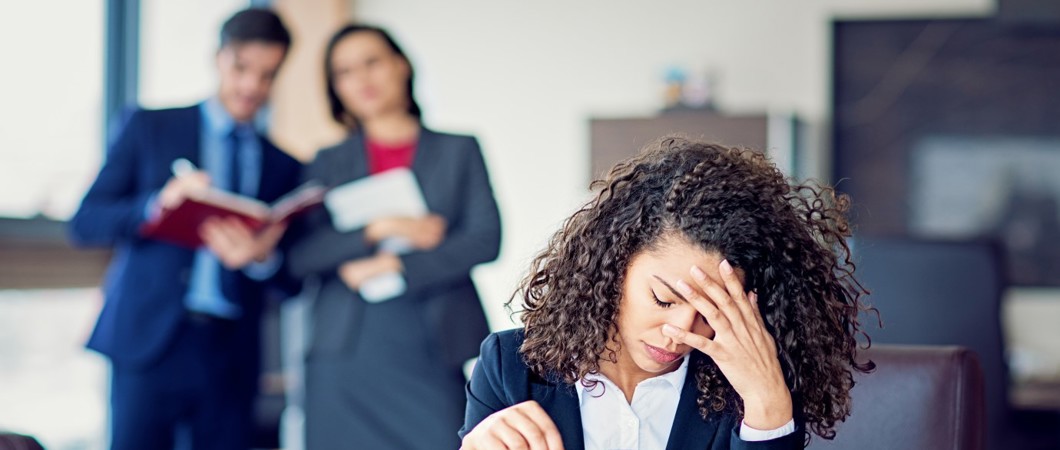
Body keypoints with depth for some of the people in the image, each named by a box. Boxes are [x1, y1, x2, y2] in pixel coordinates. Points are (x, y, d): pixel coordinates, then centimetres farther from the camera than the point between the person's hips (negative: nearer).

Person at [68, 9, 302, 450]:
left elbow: (291, 280, 12)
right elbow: (85, 223, 2)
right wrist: (158, 205, -16)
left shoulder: (282, 166, 15)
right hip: (150, 342, -3)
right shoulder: (149, 127, 7)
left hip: (231, 358, 3)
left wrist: (263, 258, -12)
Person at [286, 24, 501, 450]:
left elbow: (486, 239, -1)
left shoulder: (458, 150, 11)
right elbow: (299, 255, 2)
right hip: (347, 352, 1)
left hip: (431, 350, -1)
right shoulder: (328, 163, 14)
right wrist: (376, 230, -11)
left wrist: (396, 267, -9)